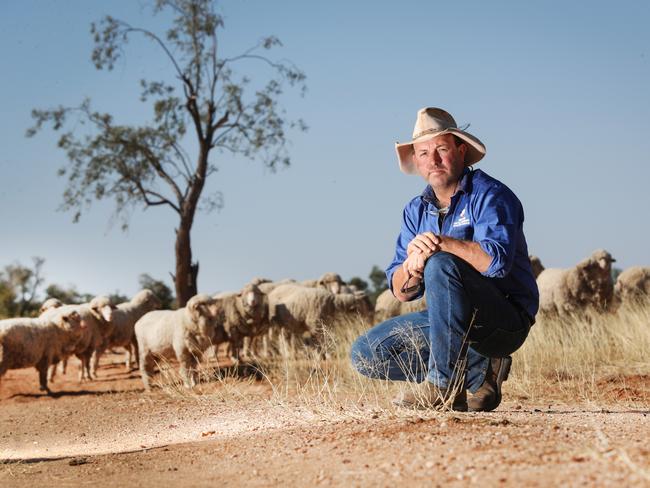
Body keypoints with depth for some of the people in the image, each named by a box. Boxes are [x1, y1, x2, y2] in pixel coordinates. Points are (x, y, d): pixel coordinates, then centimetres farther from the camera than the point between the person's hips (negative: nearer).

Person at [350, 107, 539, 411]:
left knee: (441, 264, -32)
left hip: (507, 320, -7)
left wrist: (442, 242, -30)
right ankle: (478, 371, -2)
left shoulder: (489, 196, -11)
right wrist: (411, 269, -19)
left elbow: (497, 260, -29)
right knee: (366, 354, -6)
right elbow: (401, 292, 4)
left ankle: (444, 384, -27)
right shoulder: (417, 210, 9)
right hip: (450, 320, 7)